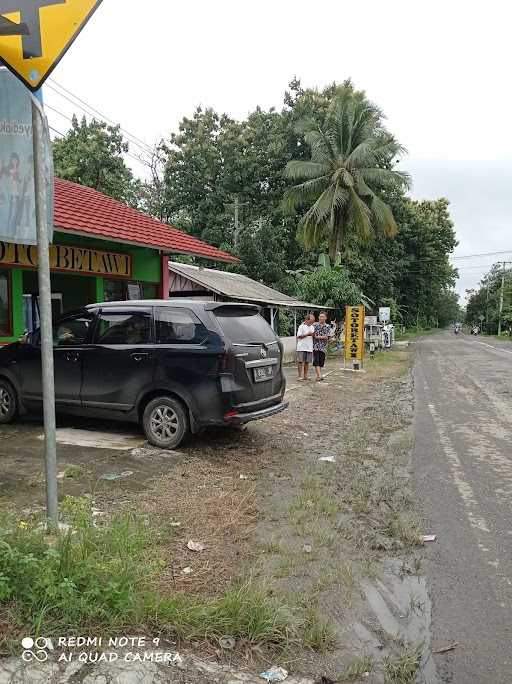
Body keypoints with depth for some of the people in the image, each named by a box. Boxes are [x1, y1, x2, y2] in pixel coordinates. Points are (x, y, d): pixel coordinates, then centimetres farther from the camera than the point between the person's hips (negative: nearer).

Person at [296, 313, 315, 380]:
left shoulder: (312, 327, 13)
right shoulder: (302, 326, -6)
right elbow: (298, 336, -10)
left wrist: (313, 335, -3)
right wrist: (307, 334, -16)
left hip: (309, 347, 6)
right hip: (302, 347, -5)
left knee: (307, 362, 7)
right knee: (300, 362, -2)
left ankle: (305, 376, 13)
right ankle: (300, 376, 3)